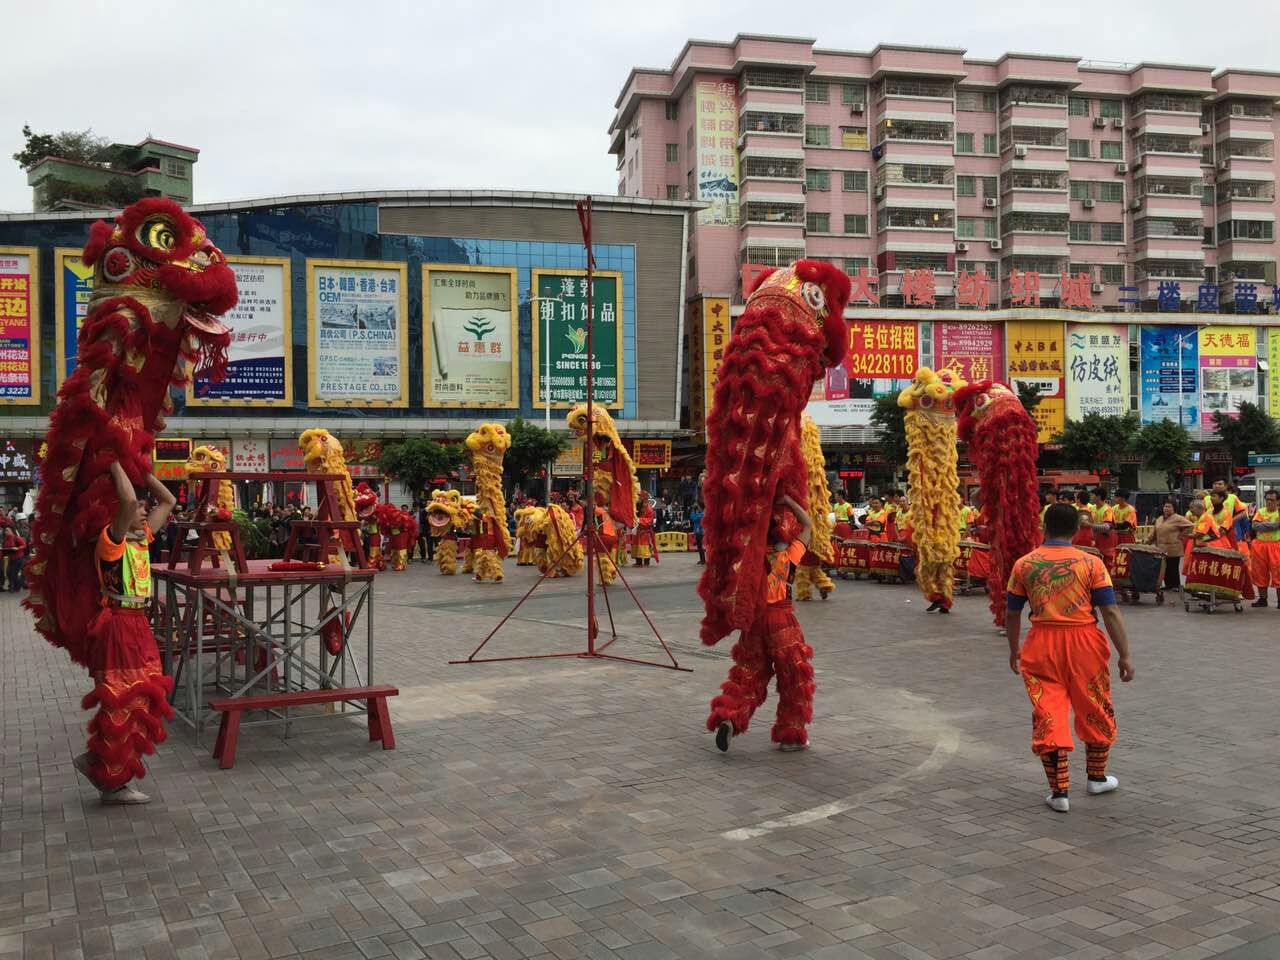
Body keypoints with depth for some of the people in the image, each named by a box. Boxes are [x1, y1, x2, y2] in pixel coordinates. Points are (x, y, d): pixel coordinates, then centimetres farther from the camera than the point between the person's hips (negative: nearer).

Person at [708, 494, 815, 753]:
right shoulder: (787, 556, -6)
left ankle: (729, 717, -6)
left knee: (749, 674, 14)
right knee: (793, 677, 10)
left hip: (753, 618, 4)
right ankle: (791, 735, 15)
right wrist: (787, 501, 5)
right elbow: (808, 526, 4)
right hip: (782, 621, -4)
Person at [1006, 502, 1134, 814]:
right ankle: (1097, 777, 36)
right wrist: (1125, 655, -3)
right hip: (1083, 644, 0)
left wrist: (1013, 649, 20)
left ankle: (1059, 791, 6)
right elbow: (1110, 612, -8)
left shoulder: (1024, 564, 0)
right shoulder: (1091, 563, -5)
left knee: (1048, 714, 5)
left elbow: (1013, 614, 6)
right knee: (1095, 710, 20)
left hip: (1042, 645, 0)